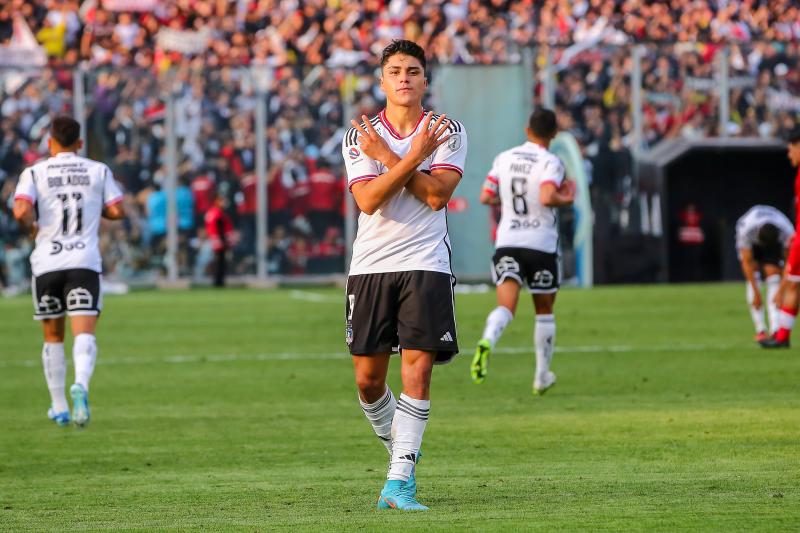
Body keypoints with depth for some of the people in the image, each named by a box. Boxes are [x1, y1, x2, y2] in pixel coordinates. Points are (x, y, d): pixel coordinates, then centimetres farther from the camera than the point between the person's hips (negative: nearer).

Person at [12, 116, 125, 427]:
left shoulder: (35, 173, 2)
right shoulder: (98, 171, 7)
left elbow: (21, 211, -13)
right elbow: (116, 211, 3)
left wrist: (31, 227, 8)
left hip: (47, 263, 1)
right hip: (85, 261, -1)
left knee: (53, 337, 15)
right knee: (84, 333, -9)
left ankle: (59, 407, 18)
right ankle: (81, 385, -38)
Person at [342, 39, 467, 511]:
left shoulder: (448, 132, 3)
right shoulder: (359, 136, 4)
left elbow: (437, 195, -11)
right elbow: (368, 200, -11)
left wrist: (387, 155, -13)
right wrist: (414, 156, -18)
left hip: (425, 264, -2)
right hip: (371, 264, 2)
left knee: (418, 368, -12)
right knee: (368, 378, 2)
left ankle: (400, 480, -12)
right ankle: (399, 450, 28)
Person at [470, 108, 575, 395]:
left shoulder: (504, 158, 5)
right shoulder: (550, 163, -9)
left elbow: (486, 197, 7)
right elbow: (547, 198, -24)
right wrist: (567, 198, -5)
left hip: (507, 243, 2)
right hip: (541, 244, -2)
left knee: (506, 306, -8)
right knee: (544, 310, 15)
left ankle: (487, 341, -41)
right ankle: (542, 375, 22)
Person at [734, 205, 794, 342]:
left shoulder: (787, 232, -37)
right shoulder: (746, 229, -40)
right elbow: (747, 263, -31)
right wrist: (756, 293, -29)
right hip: (750, 243, -1)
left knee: (773, 277, -17)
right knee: (753, 277, -18)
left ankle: (775, 330, -26)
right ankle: (760, 330, -15)